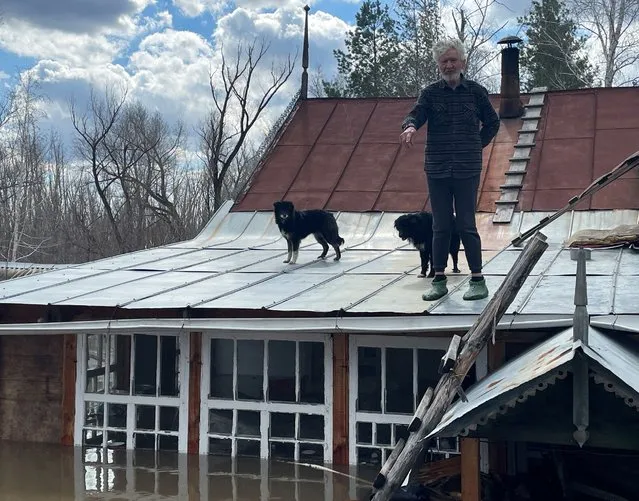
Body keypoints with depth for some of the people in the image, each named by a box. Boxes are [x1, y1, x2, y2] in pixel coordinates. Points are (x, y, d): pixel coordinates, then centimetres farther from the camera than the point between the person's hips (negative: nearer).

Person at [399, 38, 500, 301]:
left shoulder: (476, 91, 4)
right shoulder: (430, 93, 5)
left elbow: (492, 123, 15)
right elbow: (416, 113, -10)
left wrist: (476, 146, 7)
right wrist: (410, 126, -32)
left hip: (467, 170, -1)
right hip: (437, 170, 2)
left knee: (467, 226, -3)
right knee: (440, 227, 6)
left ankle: (478, 281, 6)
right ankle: (439, 280, 13)